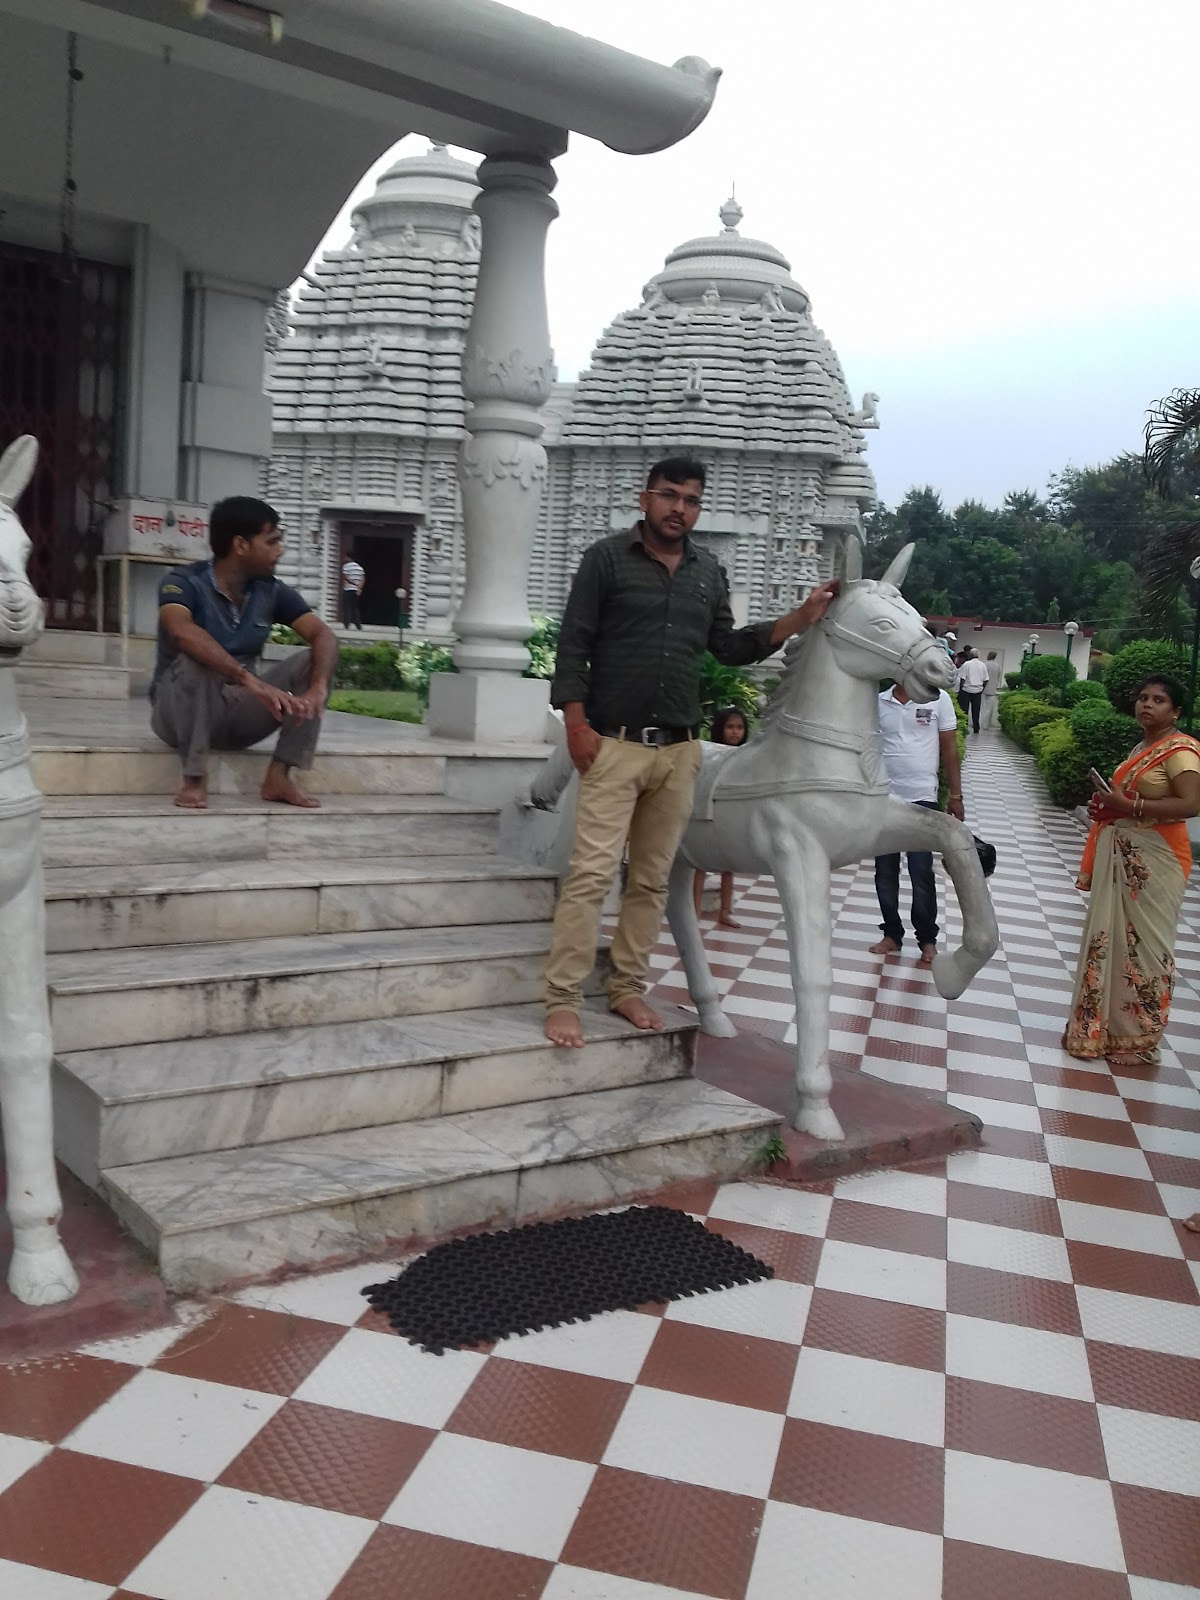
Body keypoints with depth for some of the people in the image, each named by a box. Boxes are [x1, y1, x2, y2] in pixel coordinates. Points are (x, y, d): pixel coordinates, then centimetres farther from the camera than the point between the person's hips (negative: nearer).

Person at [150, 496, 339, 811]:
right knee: (196, 659, -35)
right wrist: (249, 679, -48)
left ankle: (279, 775, -15)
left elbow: (323, 637, -12)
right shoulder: (183, 582, -16)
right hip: (180, 713, -4)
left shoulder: (271, 591, -1)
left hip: (239, 711, 5)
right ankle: (194, 778, -23)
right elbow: (183, 632, -38)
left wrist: (317, 689, -32)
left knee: (310, 662, -14)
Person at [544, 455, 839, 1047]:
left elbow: (729, 648, 15)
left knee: (651, 879, 10)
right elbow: (573, 644, -4)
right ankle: (562, 999, -2)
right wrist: (576, 723, -13)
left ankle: (628, 989, 21)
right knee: (591, 874, -9)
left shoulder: (708, 572, 12)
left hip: (679, 750, 5)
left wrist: (800, 618, 6)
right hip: (614, 744, -5)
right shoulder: (607, 558, -1)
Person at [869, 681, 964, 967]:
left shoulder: (938, 699, -3)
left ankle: (927, 938, 15)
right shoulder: (877, 702, 2)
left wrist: (956, 795, -1)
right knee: (885, 872, 8)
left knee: (921, 873, 1)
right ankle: (892, 933, 22)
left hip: (921, 799, -2)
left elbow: (949, 749, 1)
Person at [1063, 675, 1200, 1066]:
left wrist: (1128, 805, -25)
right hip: (1122, 858, 9)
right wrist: (1108, 805, 8)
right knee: (1111, 939, 12)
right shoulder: (1143, 747, 13)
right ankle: (1103, 1027, 23)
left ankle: (1140, 1039, 11)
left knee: (1145, 946, 0)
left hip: (1155, 862, -9)